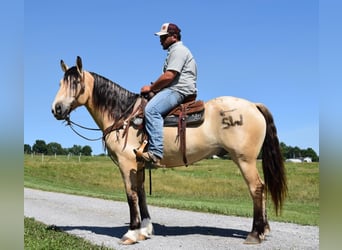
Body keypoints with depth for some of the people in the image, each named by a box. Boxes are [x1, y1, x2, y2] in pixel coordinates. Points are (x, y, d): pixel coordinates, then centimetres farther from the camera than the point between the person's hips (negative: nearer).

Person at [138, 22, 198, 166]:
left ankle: (156, 153, -41)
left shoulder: (178, 50, -5)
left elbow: (168, 76, -18)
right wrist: (155, 88, 16)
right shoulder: (175, 51, 29)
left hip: (179, 91, -12)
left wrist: (151, 88, -8)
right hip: (175, 90, 12)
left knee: (151, 109, -30)